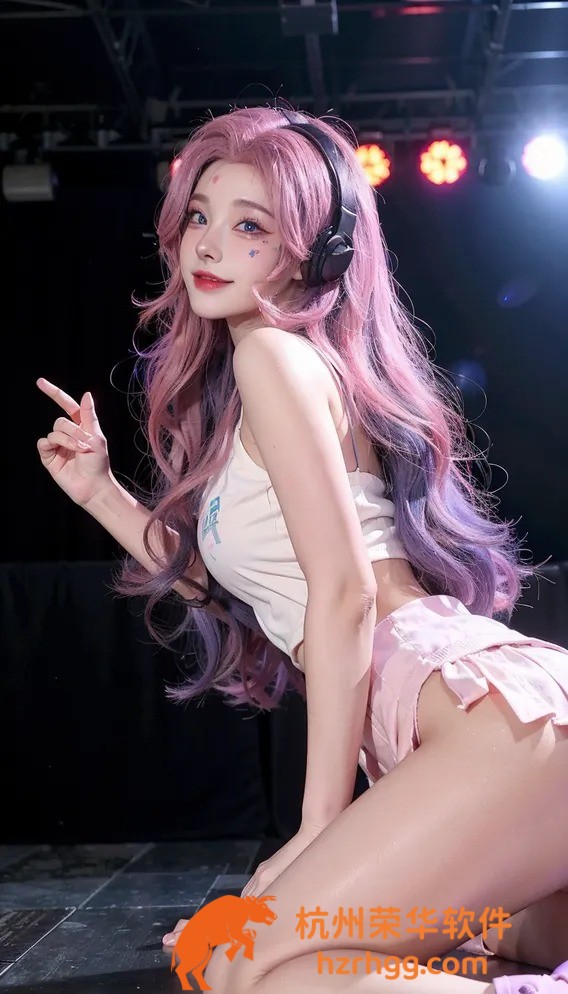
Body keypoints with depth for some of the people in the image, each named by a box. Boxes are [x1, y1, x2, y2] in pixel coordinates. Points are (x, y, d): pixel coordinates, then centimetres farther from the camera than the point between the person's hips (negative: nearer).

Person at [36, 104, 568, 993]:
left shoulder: (274, 352, -6)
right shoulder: (227, 392, 22)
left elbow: (344, 592, -13)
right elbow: (223, 585, 25)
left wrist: (322, 822, -10)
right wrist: (100, 491, 23)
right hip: (422, 739, 10)